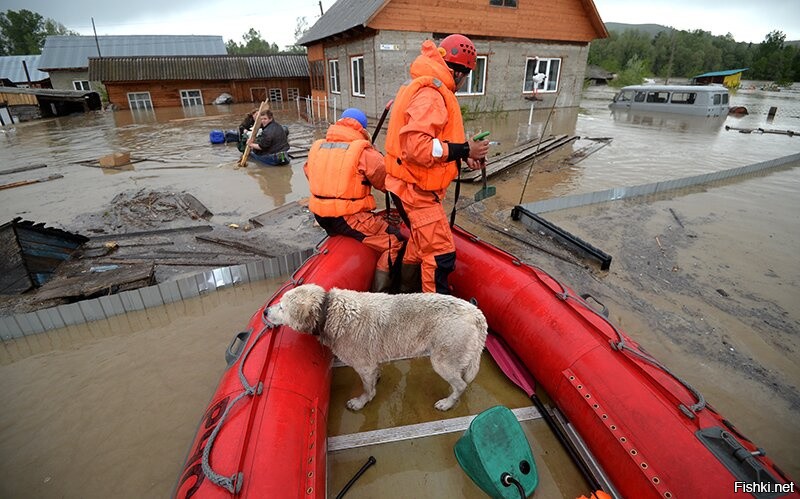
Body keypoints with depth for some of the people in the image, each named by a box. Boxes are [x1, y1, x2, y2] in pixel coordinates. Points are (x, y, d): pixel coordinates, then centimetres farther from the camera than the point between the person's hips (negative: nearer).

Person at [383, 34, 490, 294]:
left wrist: (462, 155, 3)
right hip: (416, 189, -11)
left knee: (421, 243, 25)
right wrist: (462, 150, -22)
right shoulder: (431, 94, -18)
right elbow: (415, 146, -30)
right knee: (440, 255, -8)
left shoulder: (425, 88, 14)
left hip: (414, 187, 11)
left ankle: (407, 295, 43)